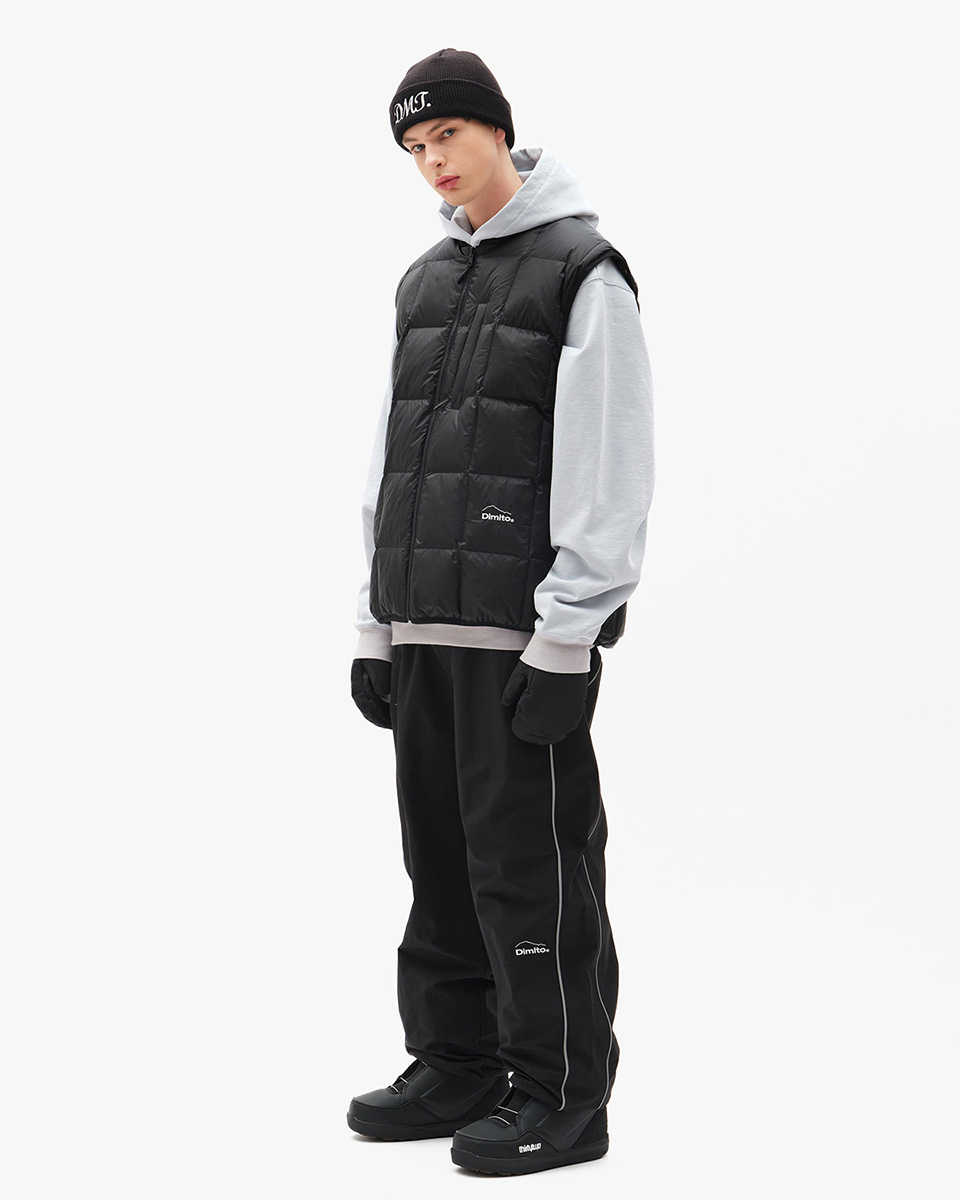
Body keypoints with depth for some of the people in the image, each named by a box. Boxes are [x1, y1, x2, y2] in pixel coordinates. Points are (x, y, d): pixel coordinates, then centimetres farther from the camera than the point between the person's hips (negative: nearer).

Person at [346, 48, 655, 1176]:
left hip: (524, 633, -7)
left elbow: (606, 473, -12)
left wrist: (566, 639, -17)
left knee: (529, 861, -4)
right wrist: (377, 621, 15)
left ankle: (560, 1094, 6)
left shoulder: (582, 271, -5)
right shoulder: (425, 281, 17)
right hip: (425, 626, 7)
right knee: (442, 859, 11)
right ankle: (456, 1067, 22)